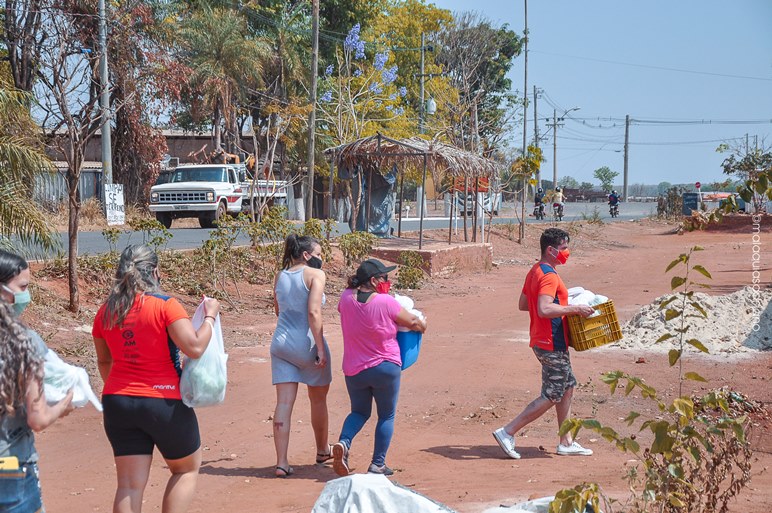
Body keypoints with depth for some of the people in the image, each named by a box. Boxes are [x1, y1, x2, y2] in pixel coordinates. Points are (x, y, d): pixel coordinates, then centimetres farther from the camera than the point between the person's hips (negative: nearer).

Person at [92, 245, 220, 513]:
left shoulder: (105, 312, 4)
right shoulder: (165, 306, -13)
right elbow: (195, 347, -21)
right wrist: (210, 316, -5)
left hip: (118, 403, 4)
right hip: (164, 403, -4)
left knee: (129, 484, 6)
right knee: (186, 469, 18)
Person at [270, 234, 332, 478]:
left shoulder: (280, 277, 10)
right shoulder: (315, 274, -8)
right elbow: (314, 312, -18)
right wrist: (320, 348, -17)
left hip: (280, 342, 5)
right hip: (306, 342, -5)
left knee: (284, 402, 1)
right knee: (318, 399, 16)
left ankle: (281, 463, -5)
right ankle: (322, 450, 33)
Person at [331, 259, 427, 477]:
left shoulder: (346, 298, -7)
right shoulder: (386, 303, -18)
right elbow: (414, 323, -5)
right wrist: (422, 324, 18)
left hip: (354, 370, 4)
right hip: (386, 369, -4)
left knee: (359, 412, 21)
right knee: (386, 416, 14)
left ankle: (343, 442, -6)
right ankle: (378, 463, 11)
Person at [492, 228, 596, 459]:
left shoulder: (535, 271, 12)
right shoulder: (549, 275, -20)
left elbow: (522, 305, 19)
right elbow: (544, 310, -32)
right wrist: (575, 309, -24)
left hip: (542, 342, 10)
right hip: (552, 345, -10)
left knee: (567, 387, 17)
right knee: (552, 396, -3)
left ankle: (566, 442, 23)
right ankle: (508, 432, -2)